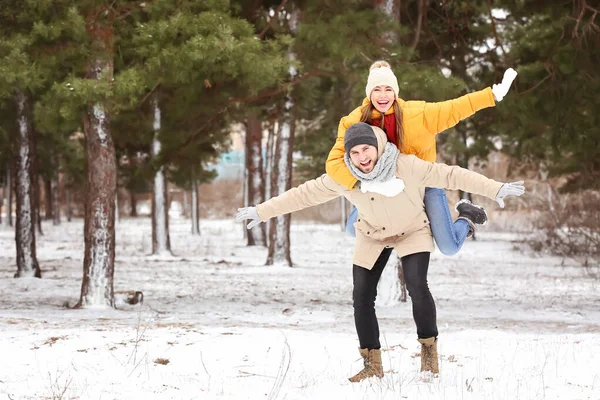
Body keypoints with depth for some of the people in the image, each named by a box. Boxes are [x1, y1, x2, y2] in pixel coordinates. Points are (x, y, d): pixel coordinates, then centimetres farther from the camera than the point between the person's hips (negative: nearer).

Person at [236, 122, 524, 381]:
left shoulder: (407, 166, -30)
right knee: (362, 297, -3)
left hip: (412, 231, -3)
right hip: (372, 237, 3)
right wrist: (262, 211, -13)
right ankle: (372, 364, 12)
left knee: (417, 287, -24)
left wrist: (497, 189, -29)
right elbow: (304, 194, -13)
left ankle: (429, 351, -5)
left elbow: (451, 175, -28)